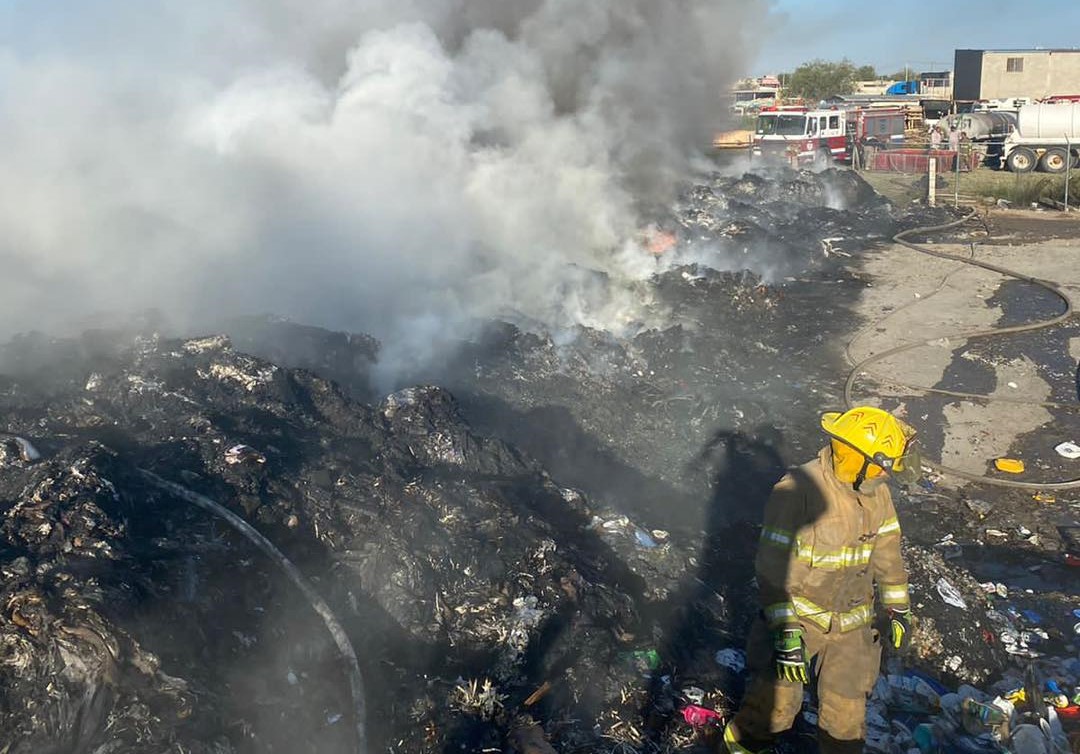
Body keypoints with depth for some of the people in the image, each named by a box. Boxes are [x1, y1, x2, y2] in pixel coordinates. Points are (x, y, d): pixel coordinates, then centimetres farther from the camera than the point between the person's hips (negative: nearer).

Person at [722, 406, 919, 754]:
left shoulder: (876, 492, -2)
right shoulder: (797, 490, -24)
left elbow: (887, 553, 12)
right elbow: (774, 569, -22)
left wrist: (899, 608, 17)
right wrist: (786, 635, -23)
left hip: (851, 627, 5)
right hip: (798, 617, -5)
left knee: (846, 718, 9)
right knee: (775, 704, 5)